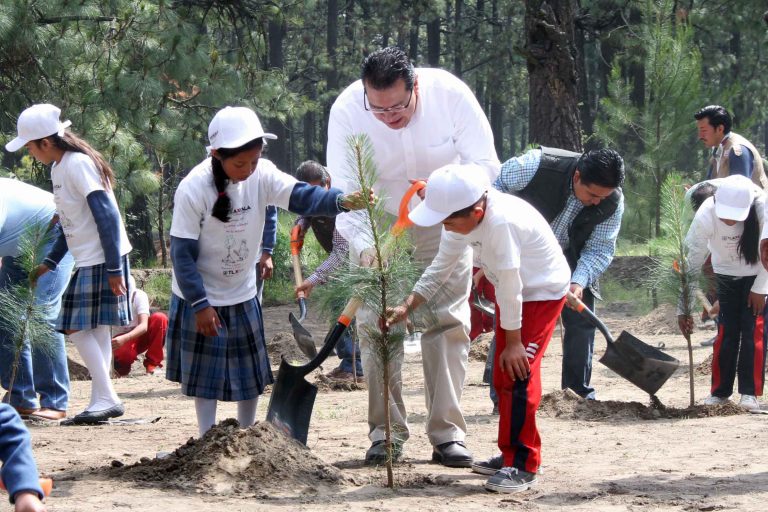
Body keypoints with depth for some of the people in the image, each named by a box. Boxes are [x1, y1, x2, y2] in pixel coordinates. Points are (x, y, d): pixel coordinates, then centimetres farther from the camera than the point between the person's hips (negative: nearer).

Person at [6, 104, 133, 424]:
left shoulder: (78, 165, -17)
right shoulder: (59, 167, 13)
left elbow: (107, 217, -21)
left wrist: (114, 268, -22)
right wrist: (49, 263, 21)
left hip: (101, 259, -10)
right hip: (87, 261, 10)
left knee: (78, 327, -10)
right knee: (94, 330, 9)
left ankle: (105, 399, -6)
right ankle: (103, 401, 12)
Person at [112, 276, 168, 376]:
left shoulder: (139, 296, -19)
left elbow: (144, 326, -31)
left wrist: (124, 338, -49)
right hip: (119, 340, -2)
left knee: (160, 318, -27)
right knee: (124, 353, -40)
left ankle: (152, 363, -15)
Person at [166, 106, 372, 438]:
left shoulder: (261, 175, -12)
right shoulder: (193, 189, -24)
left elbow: (300, 196, -25)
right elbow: (182, 253, -21)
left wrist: (343, 201, -45)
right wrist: (200, 305, -21)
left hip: (243, 296, 5)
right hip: (202, 299, -5)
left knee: (252, 374, 12)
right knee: (206, 376, 2)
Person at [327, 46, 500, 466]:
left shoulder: (450, 94, -26)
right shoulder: (346, 111, -26)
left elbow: (485, 164, -22)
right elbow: (343, 192, -27)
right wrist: (364, 246, -44)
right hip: (376, 223, 0)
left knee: (449, 321, -4)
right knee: (375, 323, -5)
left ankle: (447, 433, 1)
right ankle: (386, 432, 3)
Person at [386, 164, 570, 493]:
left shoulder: (501, 222, -37)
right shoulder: (461, 219, -10)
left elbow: (510, 285, -30)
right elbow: (440, 268, 0)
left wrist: (513, 341, -23)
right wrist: (407, 307, -10)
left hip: (542, 292, -9)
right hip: (511, 292, 9)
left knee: (518, 374, -15)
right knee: (502, 377, 14)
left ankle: (523, 465, -10)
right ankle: (510, 454, 26)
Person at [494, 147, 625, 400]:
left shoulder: (613, 203, -22)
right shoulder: (539, 165, -33)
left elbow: (599, 249, -17)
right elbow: (497, 182, -16)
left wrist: (579, 282, -33)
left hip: (569, 260, 3)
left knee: (581, 321, -2)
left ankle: (579, 394, 9)